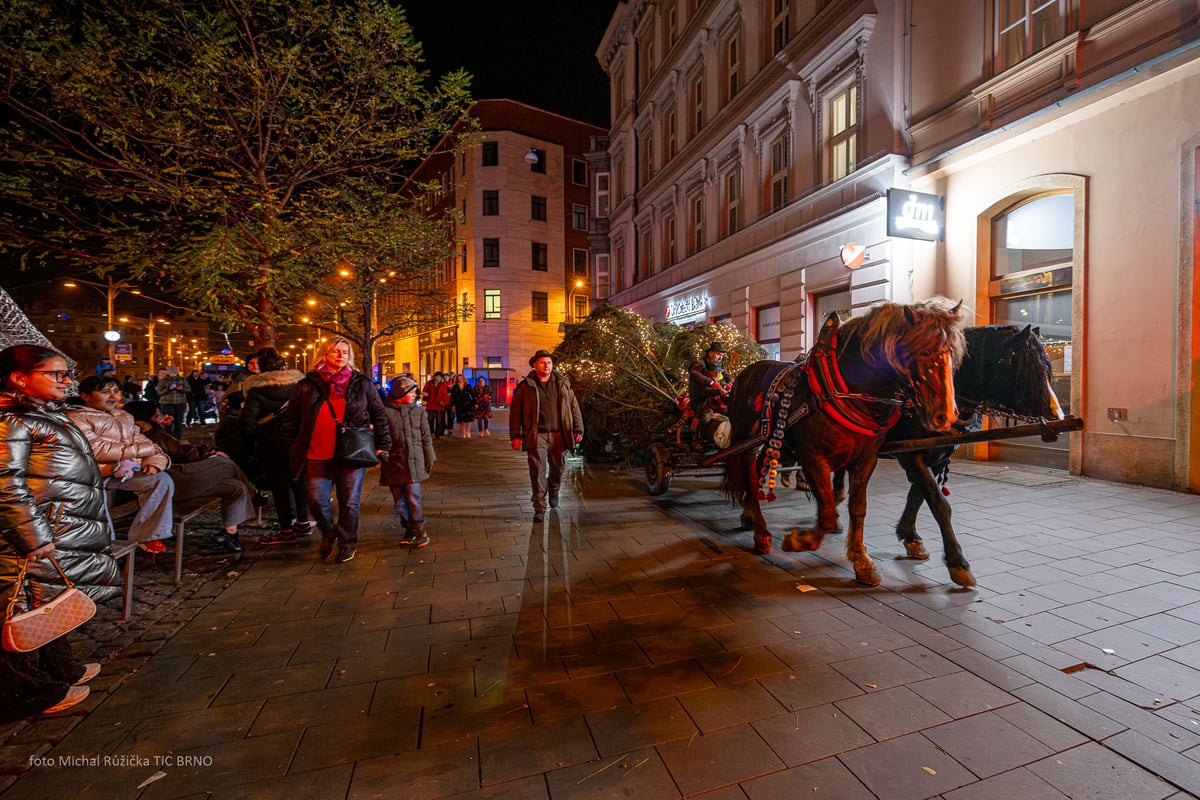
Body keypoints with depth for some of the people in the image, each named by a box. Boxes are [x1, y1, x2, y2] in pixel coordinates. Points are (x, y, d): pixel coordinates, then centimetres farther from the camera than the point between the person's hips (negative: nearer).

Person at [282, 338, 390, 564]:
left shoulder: (361, 384, 4)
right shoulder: (307, 385, 6)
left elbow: (378, 414, 7)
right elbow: (291, 419, 12)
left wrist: (382, 444, 1)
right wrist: (294, 448, 7)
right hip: (316, 455, 1)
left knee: (349, 501, 7)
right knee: (317, 500, 4)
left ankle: (347, 543, 25)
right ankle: (329, 535, 33)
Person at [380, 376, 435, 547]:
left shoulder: (418, 411, 8)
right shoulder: (385, 411, -2)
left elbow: (426, 437, 10)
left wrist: (429, 459, 8)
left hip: (414, 462, 0)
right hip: (393, 463, 0)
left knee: (413, 497, -5)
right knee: (399, 500, 7)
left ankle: (419, 529, 11)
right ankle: (409, 529, 23)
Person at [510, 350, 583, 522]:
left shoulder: (562, 383, 8)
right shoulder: (526, 385, 1)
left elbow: (574, 406, 10)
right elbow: (515, 411, 2)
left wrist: (578, 430, 5)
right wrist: (515, 435, -3)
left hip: (559, 435, 3)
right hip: (536, 436, -2)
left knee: (558, 468, 14)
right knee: (537, 472, -5)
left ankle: (554, 491, 44)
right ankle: (539, 508, 4)